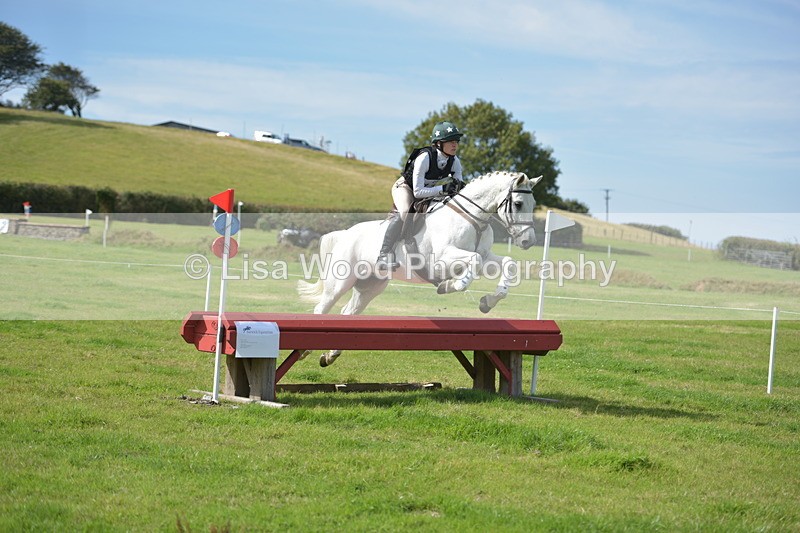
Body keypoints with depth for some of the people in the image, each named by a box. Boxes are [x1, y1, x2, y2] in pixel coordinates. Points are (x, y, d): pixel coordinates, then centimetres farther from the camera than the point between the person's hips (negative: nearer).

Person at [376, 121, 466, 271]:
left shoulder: (454, 161, -15)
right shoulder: (424, 157, -33)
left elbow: (458, 187, -7)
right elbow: (417, 192, -34)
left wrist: (458, 186, -32)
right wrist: (443, 189, -42)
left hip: (428, 191, 8)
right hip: (405, 187, -8)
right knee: (404, 211, -35)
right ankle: (384, 255, -40)